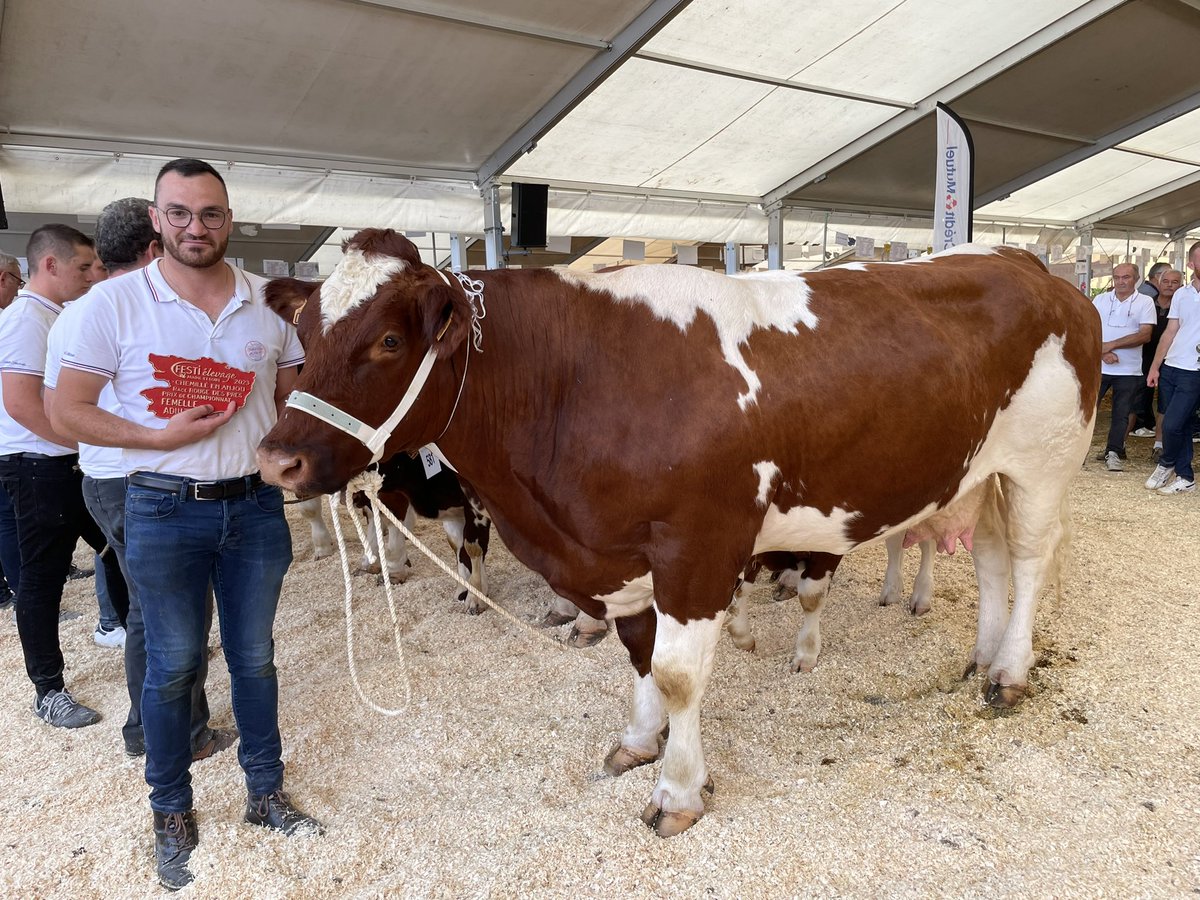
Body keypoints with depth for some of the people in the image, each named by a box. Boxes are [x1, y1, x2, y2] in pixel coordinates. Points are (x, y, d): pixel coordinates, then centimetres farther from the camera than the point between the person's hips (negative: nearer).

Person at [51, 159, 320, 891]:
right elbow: (70, 411, -5)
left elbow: (292, 399, 12)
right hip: (165, 512, -2)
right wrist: (161, 438, -17)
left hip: (256, 506, 3)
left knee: (255, 656, 14)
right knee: (174, 665, 9)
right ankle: (173, 815, 29)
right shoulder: (117, 302, -6)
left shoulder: (270, 302, 2)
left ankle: (267, 793, 32)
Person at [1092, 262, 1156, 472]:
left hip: (1129, 370, -1)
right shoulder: (1100, 300, 6)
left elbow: (1145, 335, -9)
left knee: (1121, 413, 5)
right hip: (1098, 367, 1)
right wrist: (1103, 352, -14)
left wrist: (1111, 345, -15)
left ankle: (1113, 452, 15)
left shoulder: (1145, 302, 0)